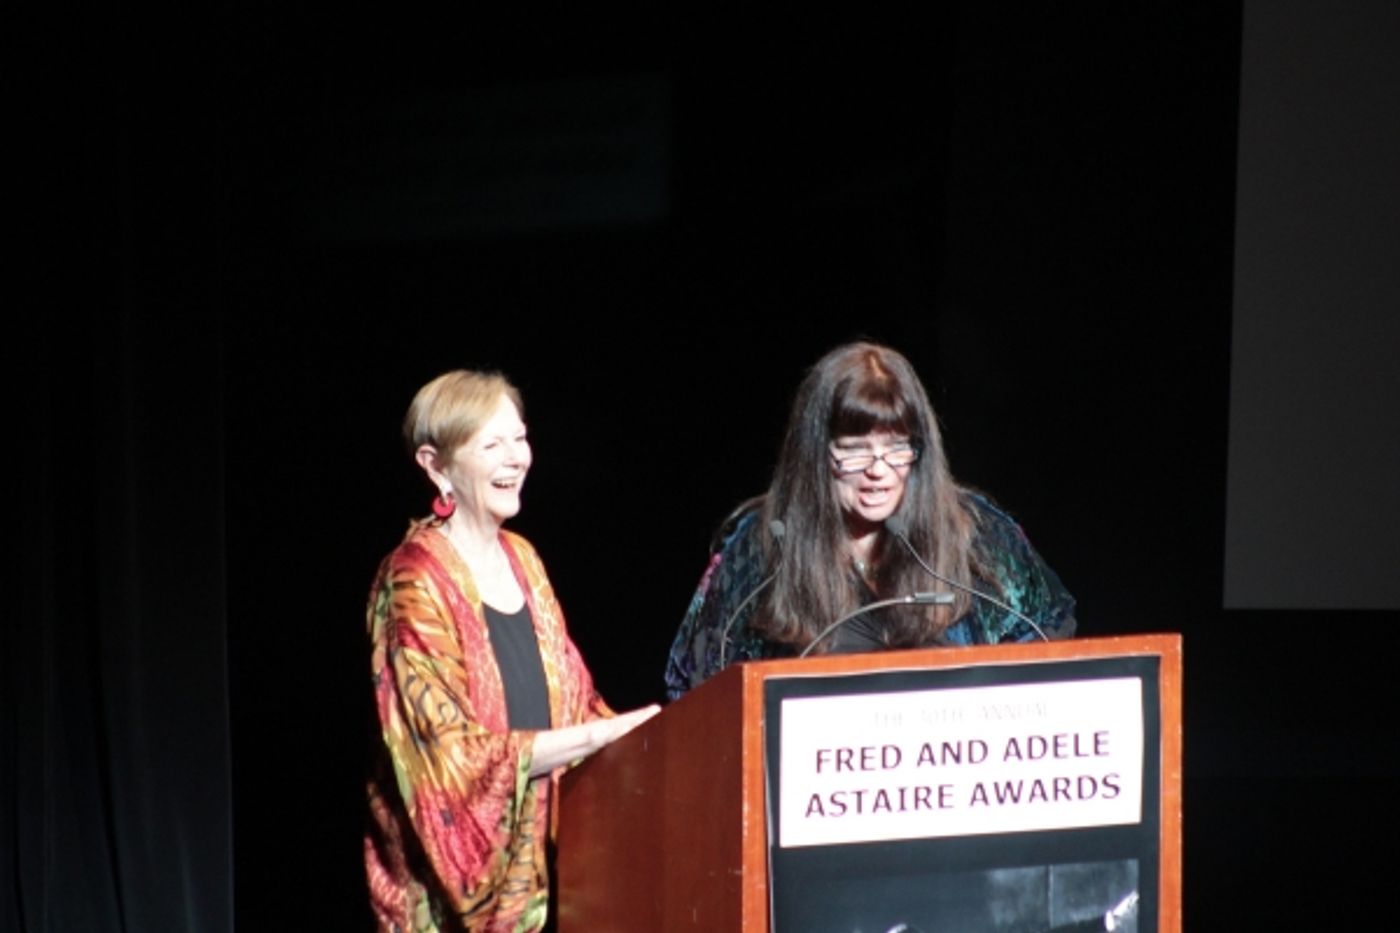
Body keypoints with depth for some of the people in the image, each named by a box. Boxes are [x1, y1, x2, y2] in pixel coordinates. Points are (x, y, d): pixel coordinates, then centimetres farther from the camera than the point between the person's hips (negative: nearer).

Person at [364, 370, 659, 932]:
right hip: (459, 869, -6)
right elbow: (458, 752, -17)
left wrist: (632, 733, -4)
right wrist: (603, 733, -19)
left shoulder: (521, 560, 11)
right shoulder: (415, 584, -11)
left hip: (536, 851, 6)